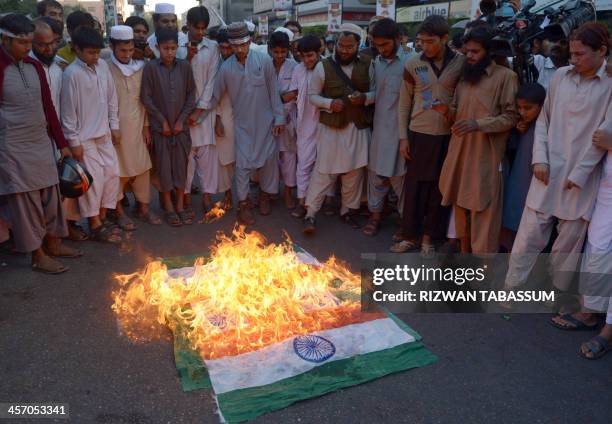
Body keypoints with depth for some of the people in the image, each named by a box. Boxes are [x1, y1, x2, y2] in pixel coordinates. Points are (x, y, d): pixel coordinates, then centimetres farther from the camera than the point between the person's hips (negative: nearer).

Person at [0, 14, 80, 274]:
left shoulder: (35, 67, 6)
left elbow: (48, 107, 9)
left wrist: (62, 143, 9)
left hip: (41, 143, 6)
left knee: (50, 196, 14)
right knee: (25, 201, 3)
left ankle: (52, 243, 31)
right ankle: (38, 256, 14)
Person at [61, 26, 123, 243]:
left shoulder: (103, 66, 3)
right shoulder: (72, 73, -15)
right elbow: (68, 110, -13)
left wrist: (114, 125, 10)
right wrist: (74, 141, -13)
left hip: (104, 134, 6)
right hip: (84, 137, -6)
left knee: (112, 173, 10)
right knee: (93, 179, -2)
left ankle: (103, 218, 25)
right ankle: (95, 226, 13)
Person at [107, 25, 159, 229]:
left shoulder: (139, 67, 5)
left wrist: (146, 125, 8)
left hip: (137, 128, 4)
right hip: (115, 129, -4)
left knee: (142, 167, 9)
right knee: (118, 170, 5)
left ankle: (143, 208, 24)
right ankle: (119, 211, 20)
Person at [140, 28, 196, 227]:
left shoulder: (185, 66, 0)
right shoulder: (151, 67, -6)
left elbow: (191, 95, 3)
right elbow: (146, 98, -5)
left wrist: (181, 120, -4)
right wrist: (162, 121, -7)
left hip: (181, 126, 2)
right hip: (160, 126, -2)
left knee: (181, 165, 7)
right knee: (164, 167, 5)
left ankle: (180, 206, 19)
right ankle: (168, 207, 17)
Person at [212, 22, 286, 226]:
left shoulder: (264, 60, -11)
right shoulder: (226, 67, -8)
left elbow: (273, 90, -5)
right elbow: (216, 95, 2)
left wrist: (279, 117, -5)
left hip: (265, 121, 0)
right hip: (242, 123, 0)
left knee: (269, 159, 10)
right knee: (243, 163, 2)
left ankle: (265, 194, 33)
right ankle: (243, 204, 16)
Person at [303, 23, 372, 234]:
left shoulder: (366, 65, 3)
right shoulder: (323, 66, -4)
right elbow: (312, 95, 0)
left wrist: (364, 98, -12)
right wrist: (330, 103, -18)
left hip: (359, 128, 3)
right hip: (331, 128, -3)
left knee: (354, 172, 10)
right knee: (324, 172, -3)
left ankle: (348, 210, 27)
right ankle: (310, 214, 5)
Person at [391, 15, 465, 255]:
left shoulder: (461, 63, -2)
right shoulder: (413, 64, -1)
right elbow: (404, 104, 3)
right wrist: (403, 137, 0)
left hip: (447, 136, 0)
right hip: (418, 134, 0)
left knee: (438, 189, 7)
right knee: (414, 186, 6)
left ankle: (428, 237, 21)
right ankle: (410, 235, 20)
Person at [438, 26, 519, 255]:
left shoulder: (506, 76, -4)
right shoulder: (465, 76, 16)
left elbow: (511, 116, -9)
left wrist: (478, 124, -23)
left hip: (486, 157, -6)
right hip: (460, 153, 7)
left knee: (483, 215, -3)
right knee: (461, 208, 15)